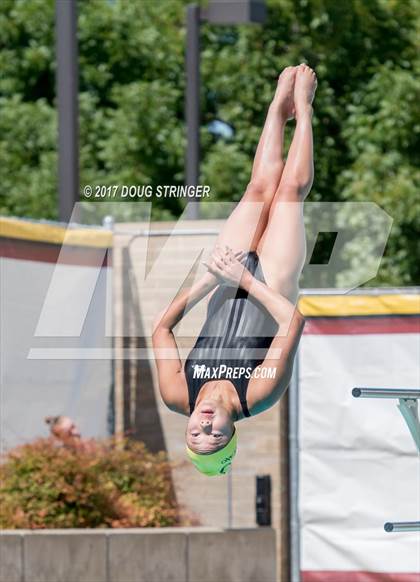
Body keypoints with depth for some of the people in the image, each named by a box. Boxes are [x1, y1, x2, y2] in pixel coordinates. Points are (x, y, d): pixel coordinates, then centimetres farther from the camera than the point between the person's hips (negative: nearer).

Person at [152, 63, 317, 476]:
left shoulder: (178, 396, -28)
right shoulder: (256, 395, -36)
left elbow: (161, 327, -15)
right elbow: (294, 321, -41)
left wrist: (206, 281, -23)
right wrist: (244, 280, -38)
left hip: (229, 287, 2)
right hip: (270, 284, -2)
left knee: (261, 189, 5)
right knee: (289, 191, 2)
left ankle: (280, 105, 33)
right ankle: (300, 106, 29)